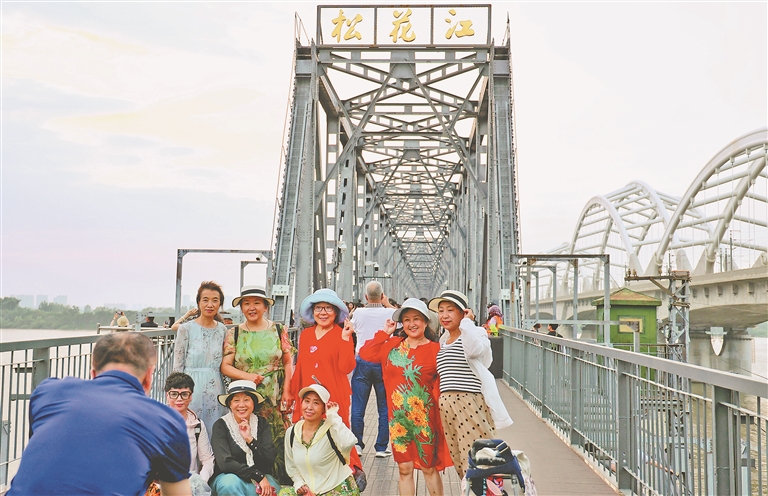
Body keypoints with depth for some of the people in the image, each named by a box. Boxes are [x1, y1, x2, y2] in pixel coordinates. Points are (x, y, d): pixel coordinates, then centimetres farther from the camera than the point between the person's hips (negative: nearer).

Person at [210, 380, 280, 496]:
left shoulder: (262, 424, 4)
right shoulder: (221, 425, -6)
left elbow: (269, 459, -4)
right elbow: (225, 463, -17)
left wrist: (250, 439, -17)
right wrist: (258, 476, -21)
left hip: (261, 478, 1)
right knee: (231, 483, -36)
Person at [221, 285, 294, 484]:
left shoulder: (278, 330, 5)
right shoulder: (234, 334, 5)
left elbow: (288, 363, 6)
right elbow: (225, 366, 1)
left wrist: (287, 391, -4)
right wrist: (247, 376, -15)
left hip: (275, 399, 0)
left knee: (278, 443, -3)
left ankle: (280, 484, 6)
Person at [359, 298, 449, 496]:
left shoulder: (435, 350, -5)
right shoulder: (392, 345, 7)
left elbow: (441, 386, -6)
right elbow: (366, 353, 3)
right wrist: (384, 332, 4)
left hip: (425, 418, -3)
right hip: (398, 417, 3)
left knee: (429, 468, 8)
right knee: (404, 469, 11)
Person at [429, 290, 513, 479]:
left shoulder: (476, 334, -1)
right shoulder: (443, 341, 20)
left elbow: (474, 349, -26)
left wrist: (466, 322, -15)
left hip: (471, 404, -7)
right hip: (445, 405, 7)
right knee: (459, 462, 8)